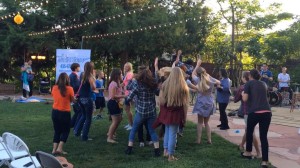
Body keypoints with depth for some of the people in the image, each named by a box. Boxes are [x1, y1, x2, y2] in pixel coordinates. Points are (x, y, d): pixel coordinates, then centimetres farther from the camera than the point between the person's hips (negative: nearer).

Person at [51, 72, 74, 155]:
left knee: (57, 131, 17)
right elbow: (72, 100, -2)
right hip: (65, 113, -4)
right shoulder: (69, 89, -12)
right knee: (65, 131, 12)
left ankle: (54, 149, 10)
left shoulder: (54, 88, -2)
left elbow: (54, 97, 10)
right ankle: (59, 148, -1)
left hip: (55, 112, 4)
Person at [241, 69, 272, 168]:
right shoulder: (263, 84, 20)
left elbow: (245, 99, -2)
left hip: (254, 112, -3)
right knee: (264, 136, 6)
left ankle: (248, 152, 35)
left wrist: (242, 94, 17)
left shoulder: (249, 83, 5)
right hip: (267, 112, 3)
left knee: (249, 131, 22)